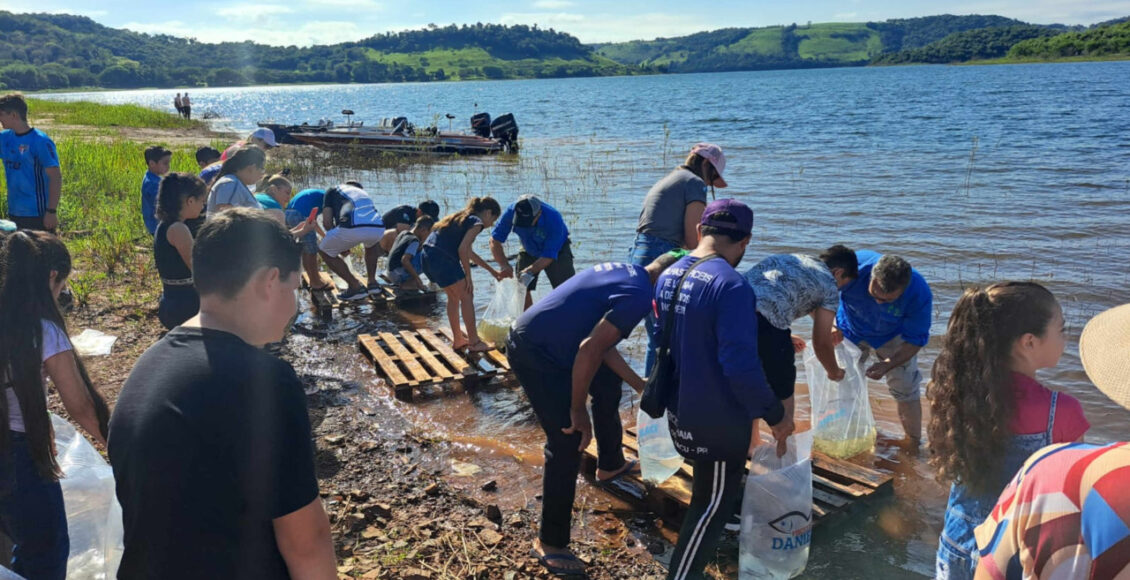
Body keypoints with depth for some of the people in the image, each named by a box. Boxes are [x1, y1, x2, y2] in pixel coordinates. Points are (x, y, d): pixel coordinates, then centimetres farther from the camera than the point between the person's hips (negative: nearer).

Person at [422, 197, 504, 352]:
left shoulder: (461, 218, 26)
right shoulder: (476, 222, -2)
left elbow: (468, 252, 33)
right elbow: (462, 249, -16)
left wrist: (492, 271, 36)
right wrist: (468, 276, -6)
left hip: (428, 256, 9)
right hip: (442, 258, -9)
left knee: (454, 296, 21)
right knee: (467, 295, 1)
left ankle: (458, 339, 28)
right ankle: (474, 342, 4)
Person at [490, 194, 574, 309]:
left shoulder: (554, 219, -38)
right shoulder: (512, 212, -30)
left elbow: (549, 256, -33)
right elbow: (495, 240, -22)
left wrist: (530, 271, -46)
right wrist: (504, 265, -36)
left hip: (556, 250, -3)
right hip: (529, 251, 3)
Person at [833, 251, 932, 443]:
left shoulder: (920, 295, -36)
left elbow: (915, 340, -22)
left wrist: (888, 365, -35)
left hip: (892, 336, -1)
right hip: (851, 331, 1)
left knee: (906, 390, -4)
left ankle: (913, 446, 14)